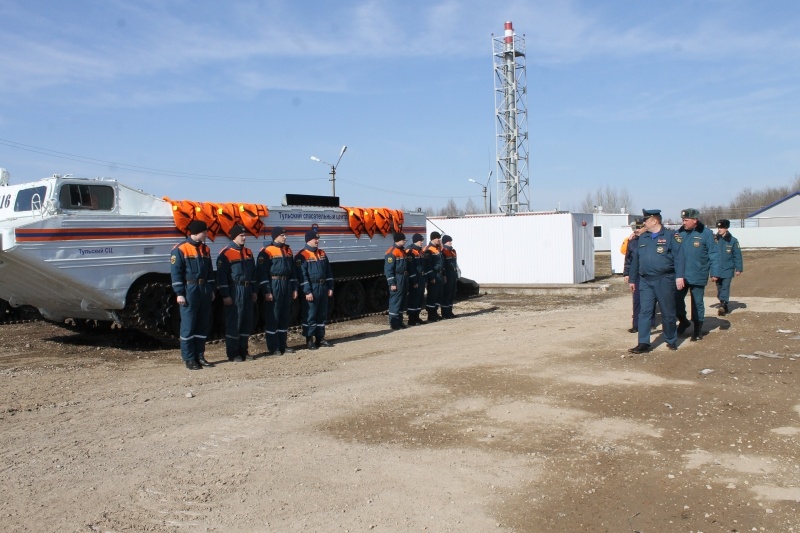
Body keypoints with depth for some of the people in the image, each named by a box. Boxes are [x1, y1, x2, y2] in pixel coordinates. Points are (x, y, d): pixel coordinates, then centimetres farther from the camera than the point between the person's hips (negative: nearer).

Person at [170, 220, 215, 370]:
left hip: (204, 291, 7)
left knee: (203, 325, 10)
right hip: (189, 291, -7)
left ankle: (199, 356, 18)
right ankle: (188, 359, 3)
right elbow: (176, 273, -10)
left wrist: (211, 290, 14)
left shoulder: (205, 249, 13)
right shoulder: (180, 250, -8)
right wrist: (179, 293, -15)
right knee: (188, 325, -3)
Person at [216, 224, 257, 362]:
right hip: (234, 292, -7)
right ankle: (232, 354, 4)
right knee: (234, 322, -3)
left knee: (247, 322, 10)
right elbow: (221, 276, -12)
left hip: (247, 290, 7)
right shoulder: (226, 253, -10)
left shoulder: (248, 252, 13)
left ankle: (243, 351, 20)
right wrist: (225, 295, -15)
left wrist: (254, 291, 16)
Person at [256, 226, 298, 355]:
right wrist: (267, 291, -16)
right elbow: (262, 273, -12)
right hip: (273, 286, -7)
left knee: (285, 316, 11)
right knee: (272, 317, -3)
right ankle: (272, 348, 3)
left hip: (286, 285, 7)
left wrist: (294, 288, 13)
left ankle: (282, 345, 20)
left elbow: (292, 270, 18)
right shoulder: (267, 251, -8)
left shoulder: (288, 250, 14)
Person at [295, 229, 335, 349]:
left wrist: (330, 287, 10)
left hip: (323, 288, 7)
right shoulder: (302, 255, -10)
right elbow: (302, 275, -15)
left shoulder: (322, 254, 13)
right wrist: (307, 291, -19)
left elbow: (328, 271, 16)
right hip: (311, 289, -7)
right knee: (310, 315, -2)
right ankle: (309, 340, 5)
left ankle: (320, 338, 21)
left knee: (322, 314, 12)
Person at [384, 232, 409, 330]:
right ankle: (394, 323, 0)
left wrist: (407, 280, 19)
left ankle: (399, 321, 22)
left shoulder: (402, 251, 14)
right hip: (397, 280, -9)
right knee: (395, 300, -5)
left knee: (402, 300, 13)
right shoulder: (391, 252, -14)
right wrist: (392, 283, -20)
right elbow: (388, 269, -17)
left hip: (404, 279, 9)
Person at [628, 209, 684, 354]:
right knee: (645, 312, -1)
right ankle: (643, 344, 0)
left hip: (664, 280, -4)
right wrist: (632, 279, 15)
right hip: (645, 281, 4)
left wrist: (679, 276, -19)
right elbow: (635, 260, 15)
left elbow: (678, 257, -9)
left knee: (668, 313, 8)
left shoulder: (669, 237, -3)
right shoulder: (642, 238, 12)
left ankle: (671, 341, 25)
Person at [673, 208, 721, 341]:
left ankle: (698, 329, 19)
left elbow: (714, 254, -7)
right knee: (677, 299, 3)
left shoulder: (706, 233, -8)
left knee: (697, 303, 7)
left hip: (698, 276, -3)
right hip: (680, 275, 3)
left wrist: (714, 272, -10)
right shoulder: (679, 233, 3)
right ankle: (683, 321, 27)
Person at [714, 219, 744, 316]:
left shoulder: (733, 241, -3)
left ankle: (723, 306, -15)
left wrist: (738, 268, -2)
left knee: (725, 287, -10)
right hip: (717, 269, 3)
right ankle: (724, 306, 23)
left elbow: (737, 256, 0)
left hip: (728, 269, -3)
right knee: (719, 288, 10)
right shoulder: (714, 240, 0)